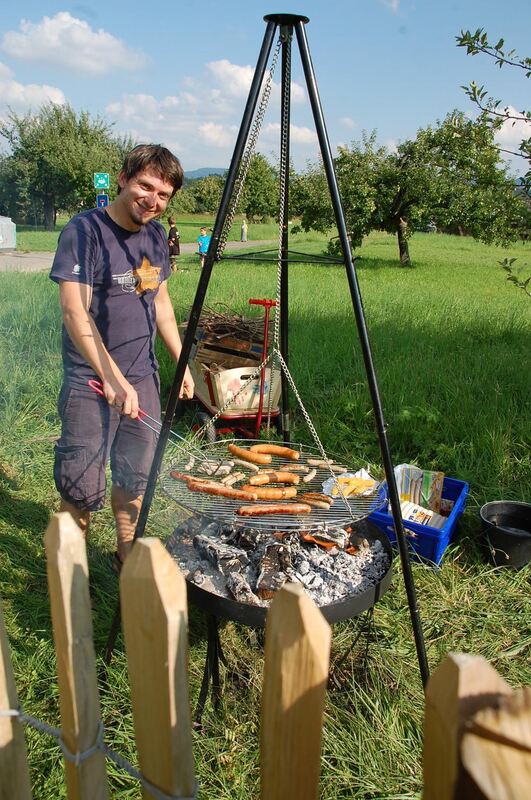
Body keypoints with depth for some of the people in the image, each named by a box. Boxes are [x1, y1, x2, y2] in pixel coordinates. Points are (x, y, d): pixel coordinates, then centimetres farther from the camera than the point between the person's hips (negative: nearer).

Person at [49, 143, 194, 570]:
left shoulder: (156, 235, 7)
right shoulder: (84, 230, -13)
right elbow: (74, 312, -22)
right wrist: (111, 377, -31)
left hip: (143, 377, 6)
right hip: (91, 381, -6)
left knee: (136, 475, 14)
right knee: (83, 487, -2)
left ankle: (128, 556, 34)